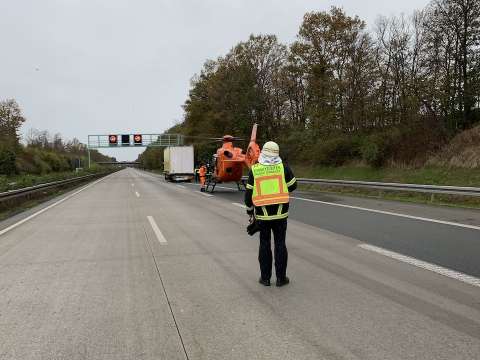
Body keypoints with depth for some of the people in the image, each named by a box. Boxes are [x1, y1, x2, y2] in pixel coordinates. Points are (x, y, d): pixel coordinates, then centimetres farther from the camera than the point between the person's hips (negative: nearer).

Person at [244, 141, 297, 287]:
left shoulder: (254, 170, -6)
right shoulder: (283, 167, -7)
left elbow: (249, 192, 0)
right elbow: (293, 186, 5)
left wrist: (249, 208, 14)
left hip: (262, 214, 0)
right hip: (280, 213, 0)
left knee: (264, 244, 10)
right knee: (280, 244, 8)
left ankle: (265, 278, 16)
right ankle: (281, 278, 13)